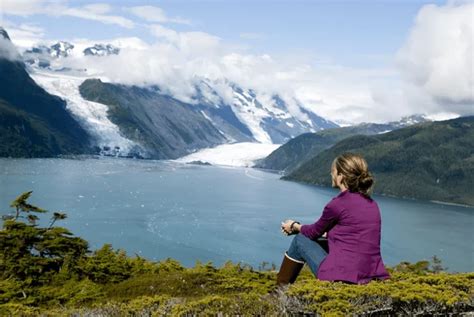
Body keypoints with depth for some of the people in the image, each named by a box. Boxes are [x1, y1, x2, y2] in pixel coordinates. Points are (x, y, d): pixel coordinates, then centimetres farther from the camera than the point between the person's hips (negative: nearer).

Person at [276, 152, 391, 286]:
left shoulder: (338, 203, -13)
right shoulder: (372, 204, 9)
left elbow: (315, 232, 6)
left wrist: (295, 226, 27)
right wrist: (301, 228, 32)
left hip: (344, 276, -7)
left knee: (300, 240, 14)